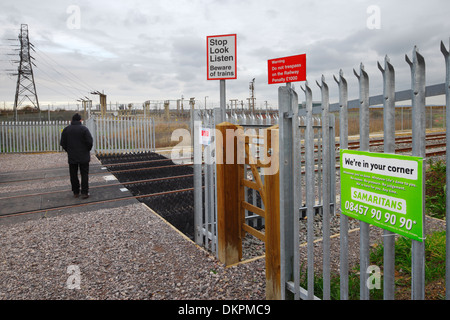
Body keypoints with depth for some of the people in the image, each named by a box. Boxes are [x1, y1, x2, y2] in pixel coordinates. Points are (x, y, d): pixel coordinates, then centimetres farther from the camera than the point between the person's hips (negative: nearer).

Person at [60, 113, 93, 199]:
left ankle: (76, 192, 18)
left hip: (71, 157, 3)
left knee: (73, 175, 12)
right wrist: (88, 150, 3)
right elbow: (90, 141, -14)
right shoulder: (84, 129, -10)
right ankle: (84, 193, 0)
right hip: (83, 156, -3)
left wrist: (68, 151, 16)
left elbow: (63, 143, 4)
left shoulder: (66, 129, 2)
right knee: (84, 174, 3)